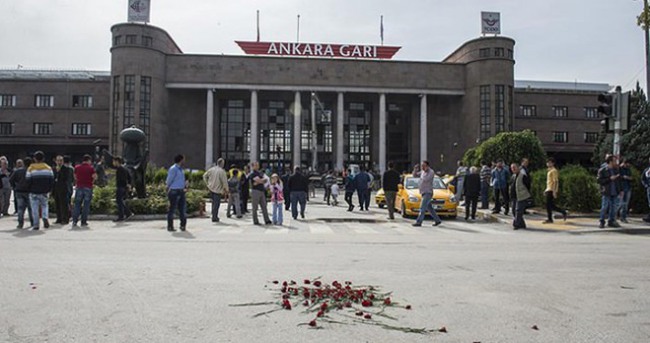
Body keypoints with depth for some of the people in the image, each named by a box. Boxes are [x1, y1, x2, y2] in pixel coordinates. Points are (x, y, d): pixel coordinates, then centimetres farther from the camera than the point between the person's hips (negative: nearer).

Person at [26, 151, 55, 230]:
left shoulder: (31, 168, -6)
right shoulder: (48, 168, 2)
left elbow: (28, 181, -5)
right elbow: (52, 180, 3)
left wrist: (30, 189, 11)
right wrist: (49, 190, 12)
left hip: (34, 192, -2)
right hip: (44, 192, 2)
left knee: (35, 209, 5)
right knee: (44, 206, 17)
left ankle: (35, 225, 5)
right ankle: (45, 218, -8)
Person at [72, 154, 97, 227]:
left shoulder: (77, 167, 6)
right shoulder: (91, 168, -5)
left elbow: (75, 177, 13)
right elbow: (95, 177, -11)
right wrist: (91, 182, 6)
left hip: (79, 187, 3)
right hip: (88, 188, -3)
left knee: (77, 204, 7)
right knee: (86, 205, 3)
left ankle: (74, 221, -1)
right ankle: (84, 222, 4)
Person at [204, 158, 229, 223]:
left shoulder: (211, 169, 3)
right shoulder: (222, 171, -16)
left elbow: (204, 176, 11)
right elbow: (225, 182, -14)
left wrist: (207, 184, 18)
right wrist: (226, 190, -2)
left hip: (211, 188, 6)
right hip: (218, 190, -6)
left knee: (214, 202, 19)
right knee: (216, 204, 2)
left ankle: (214, 216, 25)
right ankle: (214, 218, 6)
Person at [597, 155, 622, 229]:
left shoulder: (616, 170, 10)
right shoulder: (602, 171, -5)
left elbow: (619, 180, 16)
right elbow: (599, 181, -11)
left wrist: (621, 190, 11)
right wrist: (610, 179, -19)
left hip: (615, 192, 5)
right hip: (607, 192, -5)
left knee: (613, 207, 6)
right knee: (604, 207, -4)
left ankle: (611, 222, 16)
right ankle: (602, 222, 6)